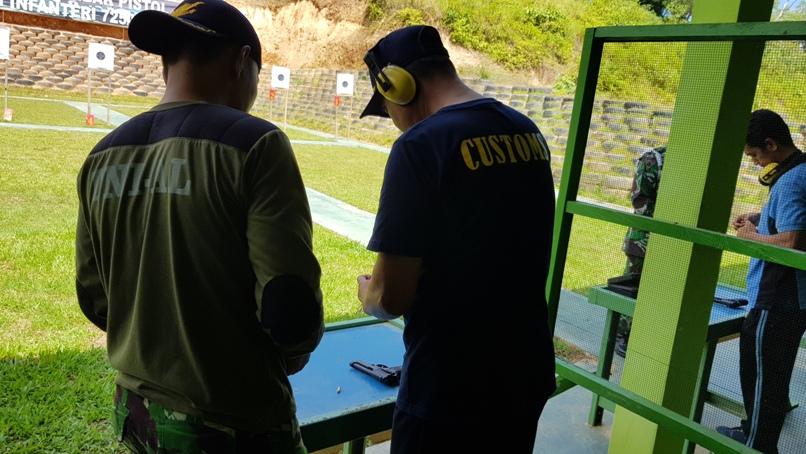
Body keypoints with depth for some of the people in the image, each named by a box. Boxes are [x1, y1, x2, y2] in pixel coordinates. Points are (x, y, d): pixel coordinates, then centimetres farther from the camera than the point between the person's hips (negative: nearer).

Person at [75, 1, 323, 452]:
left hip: (135, 413, 6)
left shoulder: (104, 156, 0)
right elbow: (291, 310, -22)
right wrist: (291, 357, -1)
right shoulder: (252, 144, -18)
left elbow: (95, 300, 8)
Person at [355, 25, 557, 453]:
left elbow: (392, 297, -20)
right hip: (527, 375, 7)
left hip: (449, 393, -7)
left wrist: (367, 292, 2)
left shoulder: (422, 144, -20)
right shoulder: (527, 132, 4)